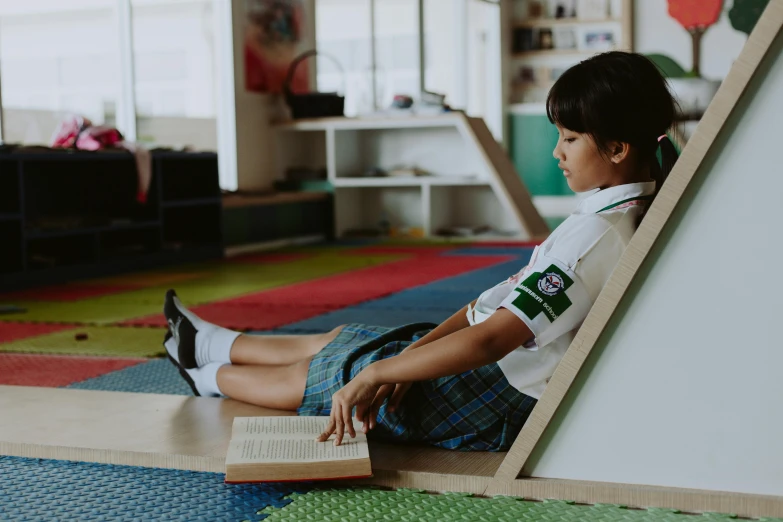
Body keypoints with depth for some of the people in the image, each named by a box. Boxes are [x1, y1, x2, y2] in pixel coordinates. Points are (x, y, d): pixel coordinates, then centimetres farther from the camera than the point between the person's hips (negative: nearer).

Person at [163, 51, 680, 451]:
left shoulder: (593, 235, -28)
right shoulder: (626, 216, 3)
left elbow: (492, 339, -34)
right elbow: (506, 301, 2)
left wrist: (375, 375, -29)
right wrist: (414, 355, -4)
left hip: (505, 407, -8)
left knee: (320, 373, 8)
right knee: (342, 341, 19)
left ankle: (211, 375, 34)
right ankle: (211, 344, 38)